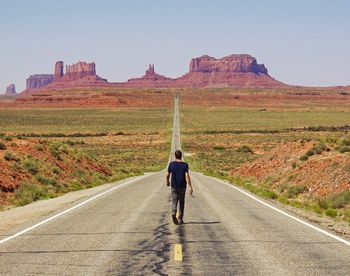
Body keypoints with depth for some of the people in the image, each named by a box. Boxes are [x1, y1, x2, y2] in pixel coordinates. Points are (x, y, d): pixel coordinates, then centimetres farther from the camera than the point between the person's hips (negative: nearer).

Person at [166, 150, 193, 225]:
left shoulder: (171, 164, -3)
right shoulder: (185, 165, -7)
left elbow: (168, 175, 5)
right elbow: (187, 176, -16)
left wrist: (167, 182, 25)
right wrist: (190, 187, -17)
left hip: (174, 186, 0)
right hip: (182, 187, 0)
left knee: (174, 201, 0)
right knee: (181, 202, 13)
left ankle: (173, 213, -31)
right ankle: (180, 219, 17)